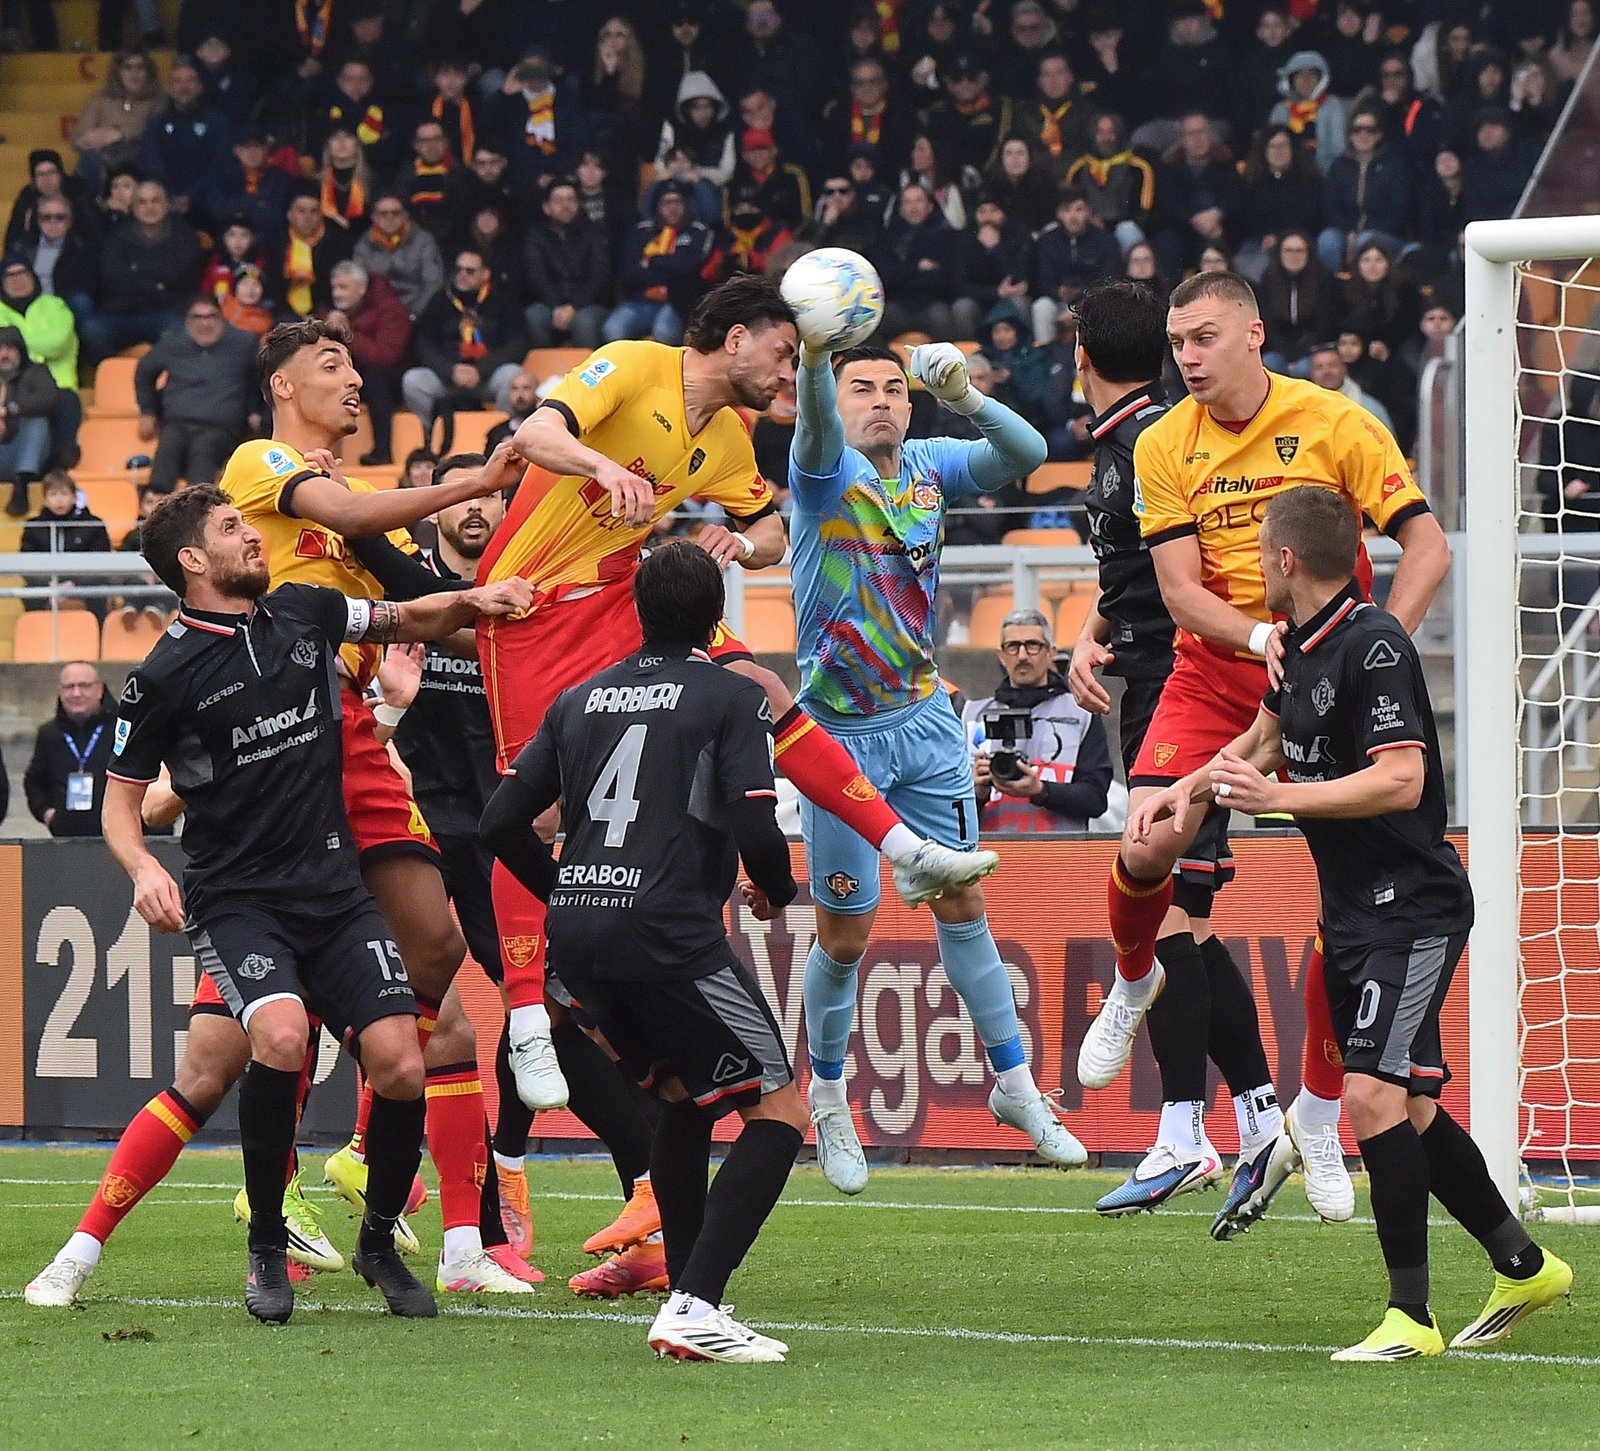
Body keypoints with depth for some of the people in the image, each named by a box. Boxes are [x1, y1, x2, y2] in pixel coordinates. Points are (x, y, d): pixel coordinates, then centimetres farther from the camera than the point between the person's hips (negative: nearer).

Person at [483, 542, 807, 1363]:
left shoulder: (580, 699, 18)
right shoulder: (731, 698, 2)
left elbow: (502, 823, 15)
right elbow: (755, 833, -9)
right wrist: (776, 891, 13)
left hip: (574, 934, 7)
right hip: (667, 934, -7)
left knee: (684, 1095, 26)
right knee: (777, 1111, 0)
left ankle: (688, 1305, 21)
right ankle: (694, 1307, -16)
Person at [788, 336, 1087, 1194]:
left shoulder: (929, 469, 2)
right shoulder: (825, 471, -12)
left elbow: (1025, 454, -10)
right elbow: (813, 423, -35)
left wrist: (965, 397, -29)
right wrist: (816, 349, -57)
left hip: (926, 721, 4)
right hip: (840, 735, -4)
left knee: (962, 906, 9)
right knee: (845, 936, 3)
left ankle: (1013, 1083, 20)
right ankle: (828, 1097, 24)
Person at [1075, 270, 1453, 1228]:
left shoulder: (1337, 425, -7)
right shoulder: (1164, 447, -1)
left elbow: (1428, 546, -10)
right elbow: (1181, 592, -6)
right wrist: (1263, 635, -26)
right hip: (1212, 679, 1)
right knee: (1148, 846, -18)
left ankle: (1318, 1119, 8)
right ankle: (1134, 986, 19)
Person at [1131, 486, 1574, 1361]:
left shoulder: (1374, 647, -17)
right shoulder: (1300, 648, 12)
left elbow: (1400, 779, -26)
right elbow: (1266, 739, 31)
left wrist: (1280, 797, -28)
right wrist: (1188, 791, 20)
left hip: (1413, 906, -10)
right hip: (1351, 912, 10)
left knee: (1374, 1094, -19)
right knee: (1408, 1110, 13)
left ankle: (1411, 1315, -15)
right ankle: (1524, 1268, 27)